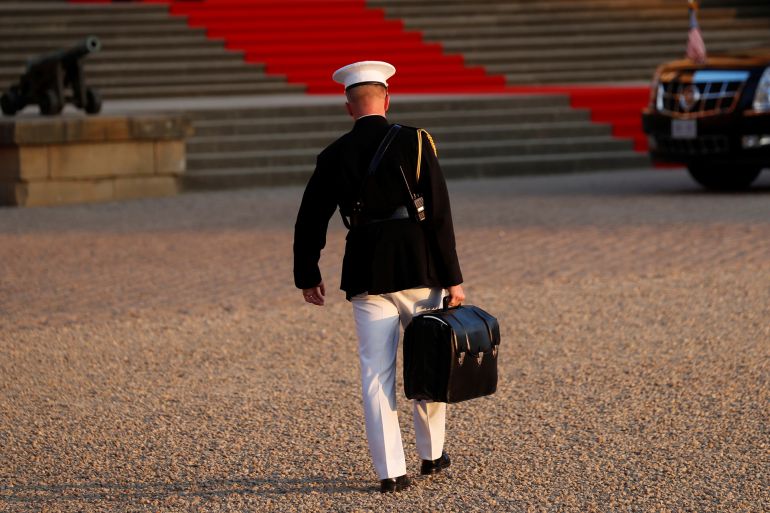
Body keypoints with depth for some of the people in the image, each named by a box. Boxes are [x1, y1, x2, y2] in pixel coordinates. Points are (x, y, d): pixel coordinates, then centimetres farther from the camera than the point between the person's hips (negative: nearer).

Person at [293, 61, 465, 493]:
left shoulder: (334, 157, 2)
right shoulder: (415, 143, -5)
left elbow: (310, 222, 7)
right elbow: (440, 215, -8)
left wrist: (307, 276, 21)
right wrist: (453, 279, -4)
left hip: (367, 276, 1)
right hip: (419, 270, -1)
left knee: (377, 372, 4)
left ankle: (392, 471, 1)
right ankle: (433, 454, 26)